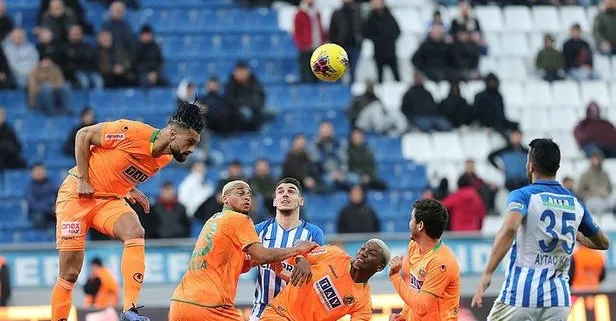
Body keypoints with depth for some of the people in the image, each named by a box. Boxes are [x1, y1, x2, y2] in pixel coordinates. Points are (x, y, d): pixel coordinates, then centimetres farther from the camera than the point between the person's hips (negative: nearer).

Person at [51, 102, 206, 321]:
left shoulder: (165, 158, -1)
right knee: (69, 274, -7)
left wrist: (130, 190, 3)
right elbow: (83, 135, -12)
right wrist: (83, 179, -14)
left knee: (135, 232, -27)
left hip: (109, 200, 5)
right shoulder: (132, 132, -23)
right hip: (78, 194, -5)